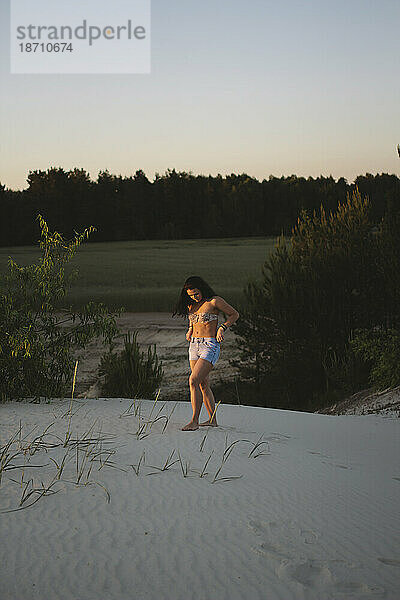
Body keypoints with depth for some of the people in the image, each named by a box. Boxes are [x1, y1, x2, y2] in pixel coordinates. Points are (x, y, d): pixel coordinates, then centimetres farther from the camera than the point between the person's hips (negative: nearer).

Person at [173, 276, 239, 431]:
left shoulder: (214, 301, -9)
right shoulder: (191, 305, 10)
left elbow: (234, 314, 1)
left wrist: (222, 328, -11)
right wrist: (190, 330, 11)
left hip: (210, 346, -7)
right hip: (194, 346, 7)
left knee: (193, 381, -18)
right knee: (203, 385, 9)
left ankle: (194, 421, -15)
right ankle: (212, 419, 19)